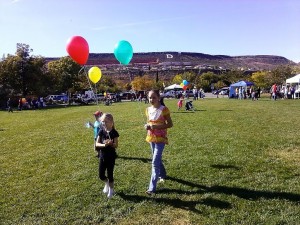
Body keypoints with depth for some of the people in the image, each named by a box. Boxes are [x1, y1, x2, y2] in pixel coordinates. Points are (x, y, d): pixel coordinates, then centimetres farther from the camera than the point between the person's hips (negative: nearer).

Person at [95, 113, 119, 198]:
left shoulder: (114, 132, -11)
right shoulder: (101, 131, -3)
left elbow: (116, 145, -12)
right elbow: (97, 144, -6)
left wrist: (111, 143, -32)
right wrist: (104, 144, -26)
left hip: (111, 156, -3)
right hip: (102, 156, 3)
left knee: (110, 174, 5)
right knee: (101, 175, 8)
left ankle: (111, 190, 28)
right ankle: (107, 183, 40)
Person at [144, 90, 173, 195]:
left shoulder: (163, 109, -14)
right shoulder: (148, 109, 4)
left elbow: (170, 124, -12)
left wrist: (157, 127, -23)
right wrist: (147, 126, -7)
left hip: (160, 138, -6)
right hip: (151, 137, 6)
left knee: (155, 162, -10)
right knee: (157, 159, 21)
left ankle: (152, 187, -5)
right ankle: (162, 175, 47)